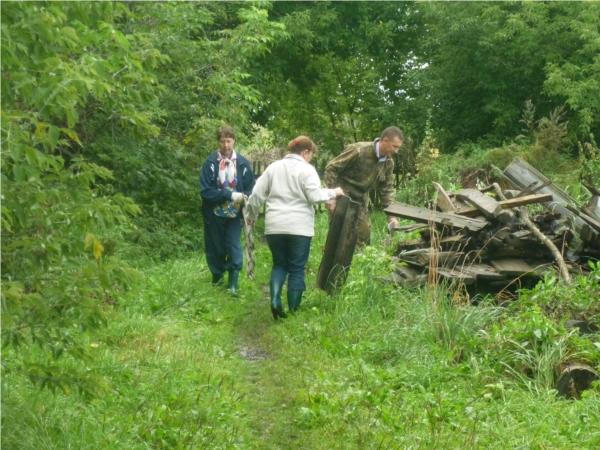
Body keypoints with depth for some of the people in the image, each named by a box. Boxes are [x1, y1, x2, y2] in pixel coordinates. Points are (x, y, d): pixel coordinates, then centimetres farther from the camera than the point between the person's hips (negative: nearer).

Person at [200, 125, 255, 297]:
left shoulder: (242, 163, -4)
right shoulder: (210, 162, -9)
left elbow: (250, 190, 2)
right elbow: (205, 191, -13)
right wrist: (229, 195, -23)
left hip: (234, 214, 0)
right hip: (214, 214, 0)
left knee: (234, 248, -4)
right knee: (216, 248, 11)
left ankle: (233, 285, 2)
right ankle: (217, 278, 31)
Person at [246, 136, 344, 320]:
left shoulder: (273, 167, 12)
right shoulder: (306, 169, -3)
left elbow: (257, 194, 11)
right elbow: (314, 196, -12)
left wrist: (252, 216, 25)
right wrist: (333, 193, 4)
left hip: (274, 226, 4)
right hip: (299, 227, -4)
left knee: (279, 264, 17)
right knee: (297, 269, 5)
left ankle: (275, 301, -4)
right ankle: (293, 311, 6)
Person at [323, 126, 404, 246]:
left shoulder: (388, 163, -1)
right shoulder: (358, 151, -22)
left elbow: (387, 189, 8)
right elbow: (331, 168, -18)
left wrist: (391, 215, 0)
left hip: (359, 200, 7)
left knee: (365, 232, 5)